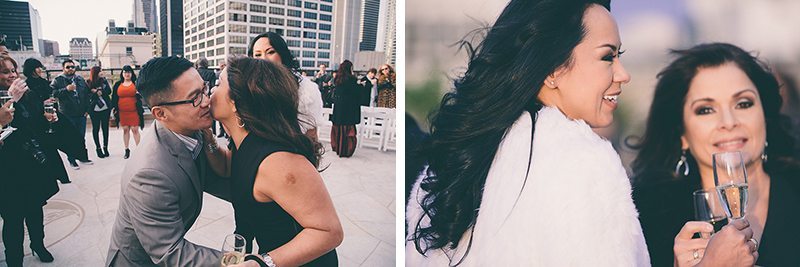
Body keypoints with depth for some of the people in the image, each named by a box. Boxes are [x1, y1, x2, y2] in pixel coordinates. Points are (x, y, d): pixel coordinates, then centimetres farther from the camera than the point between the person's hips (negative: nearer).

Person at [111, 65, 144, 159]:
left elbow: (142, 95, 3)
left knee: (135, 129, -3)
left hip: (134, 111, -3)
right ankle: (126, 150, 17)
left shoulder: (136, 83, 3)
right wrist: (115, 109, 7)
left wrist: (138, 94, -19)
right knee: (125, 130, 9)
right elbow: (114, 97, 14)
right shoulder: (118, 84, 10)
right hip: (122, 112, 3)